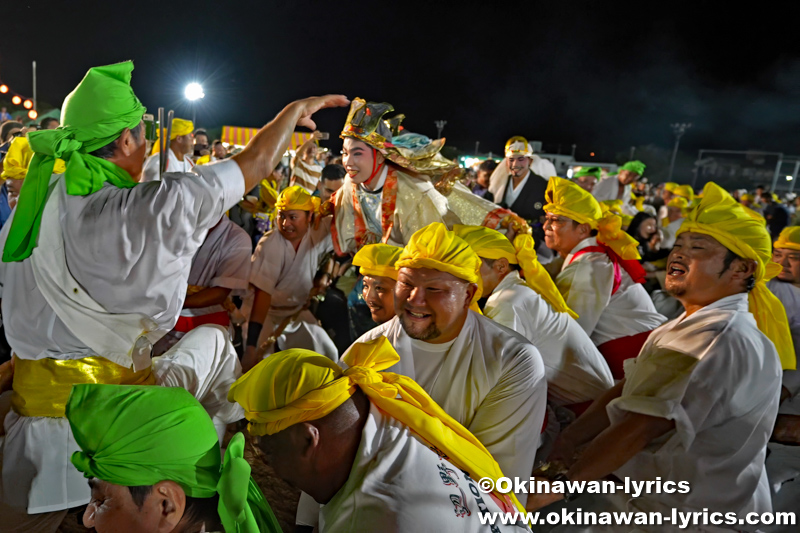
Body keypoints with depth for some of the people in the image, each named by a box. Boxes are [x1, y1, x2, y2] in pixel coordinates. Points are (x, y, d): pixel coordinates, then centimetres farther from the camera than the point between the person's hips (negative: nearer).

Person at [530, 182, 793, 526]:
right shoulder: (692, 328, 10)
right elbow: (629, 389, 3)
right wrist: (569, 440, -8)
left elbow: (640, 427, -29)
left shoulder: (722, 339, -24)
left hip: (682, 514, -8)